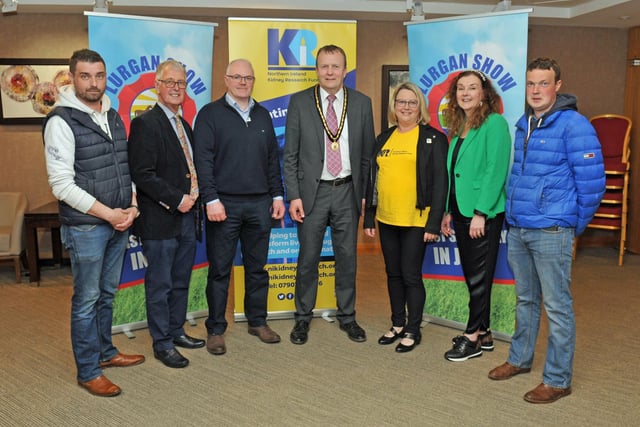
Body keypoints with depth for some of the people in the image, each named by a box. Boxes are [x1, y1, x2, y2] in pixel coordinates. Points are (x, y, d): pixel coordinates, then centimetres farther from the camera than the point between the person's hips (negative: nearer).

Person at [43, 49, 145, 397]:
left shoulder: (113, 117, 10)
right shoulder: (61, 121, -12)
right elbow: (62, 184, -16)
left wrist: (131, 207, -1)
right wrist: (108, 214, -16)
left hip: (119, 223, 7)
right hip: (85, 226, -6)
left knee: (108, 293, 18)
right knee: (87, 299, 4)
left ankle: (105, 352, 35)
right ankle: (88, 372, 16)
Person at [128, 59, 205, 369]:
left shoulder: (184, 126, 16)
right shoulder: (145, 124, -10)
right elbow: (142, 175, -17)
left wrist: (194, 197, 4)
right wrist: (176, 200, -16)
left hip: (187, 216, 8)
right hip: (160, 219, -8)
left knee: (180, 282, 16)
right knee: (159, 285, 3)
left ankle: (176, 331, 30)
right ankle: (162, 344, 14)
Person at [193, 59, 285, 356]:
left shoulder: (262, 115, 14)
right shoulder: (210, 114, -1)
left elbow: (273, 159, 15)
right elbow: (203, 160, -8)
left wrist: (278, 195, 10)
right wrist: (211, 200, -15)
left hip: (259, 203, 4)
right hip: (224, 203, -4)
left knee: (257, 267, 11)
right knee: (220, 270, 3)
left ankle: (257, 321, 25)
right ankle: (215, 329, 13)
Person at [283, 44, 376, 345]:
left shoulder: (361, 103, 3)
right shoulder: (299, 102, -1)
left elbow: (367, 153, 7)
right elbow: (290, 154, -1)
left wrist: (366, 193, 3)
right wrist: (293, 196, -7)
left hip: (347, 191, 2)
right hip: (312, 191, -1)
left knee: (347, 258, 10)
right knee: (308, 258, 6)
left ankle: (347, 317, 25)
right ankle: (303, 318, 22)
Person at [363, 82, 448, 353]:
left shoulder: (433, 139, -4)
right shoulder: (383, 138, 12)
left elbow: (440, 183, -8)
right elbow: (372, 179, 13)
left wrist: (434, 223, -14)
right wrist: (368, 218, 9)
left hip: (416, 221, -5)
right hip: (386, 220, 5)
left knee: (411, 275, 1)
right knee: (393, 274, 13)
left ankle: (413, 331, 16)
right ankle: (397, 325, 27)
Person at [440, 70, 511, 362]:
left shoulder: (494, 123, -10)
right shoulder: (458, 128, 13)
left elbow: (496, 171, -16)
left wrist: (481, 213, -19)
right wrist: (449, 211, 13)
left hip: (484, 214, -8)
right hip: (460, 212, 8)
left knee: (479, 276, 1)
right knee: (471, 275, 13)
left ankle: (473, 338, 11)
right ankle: (484, 333, 24)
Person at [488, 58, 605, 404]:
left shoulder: (574, 125, -11)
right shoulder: (523, 125, 12)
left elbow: (592, 182, -12)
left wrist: (575, 227, -4)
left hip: (551, 233, -7)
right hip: (517, 231, 7)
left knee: (557, 306, 1)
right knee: (525, 300, 20)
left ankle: (558, 379, 12)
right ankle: (520, 359, 35)